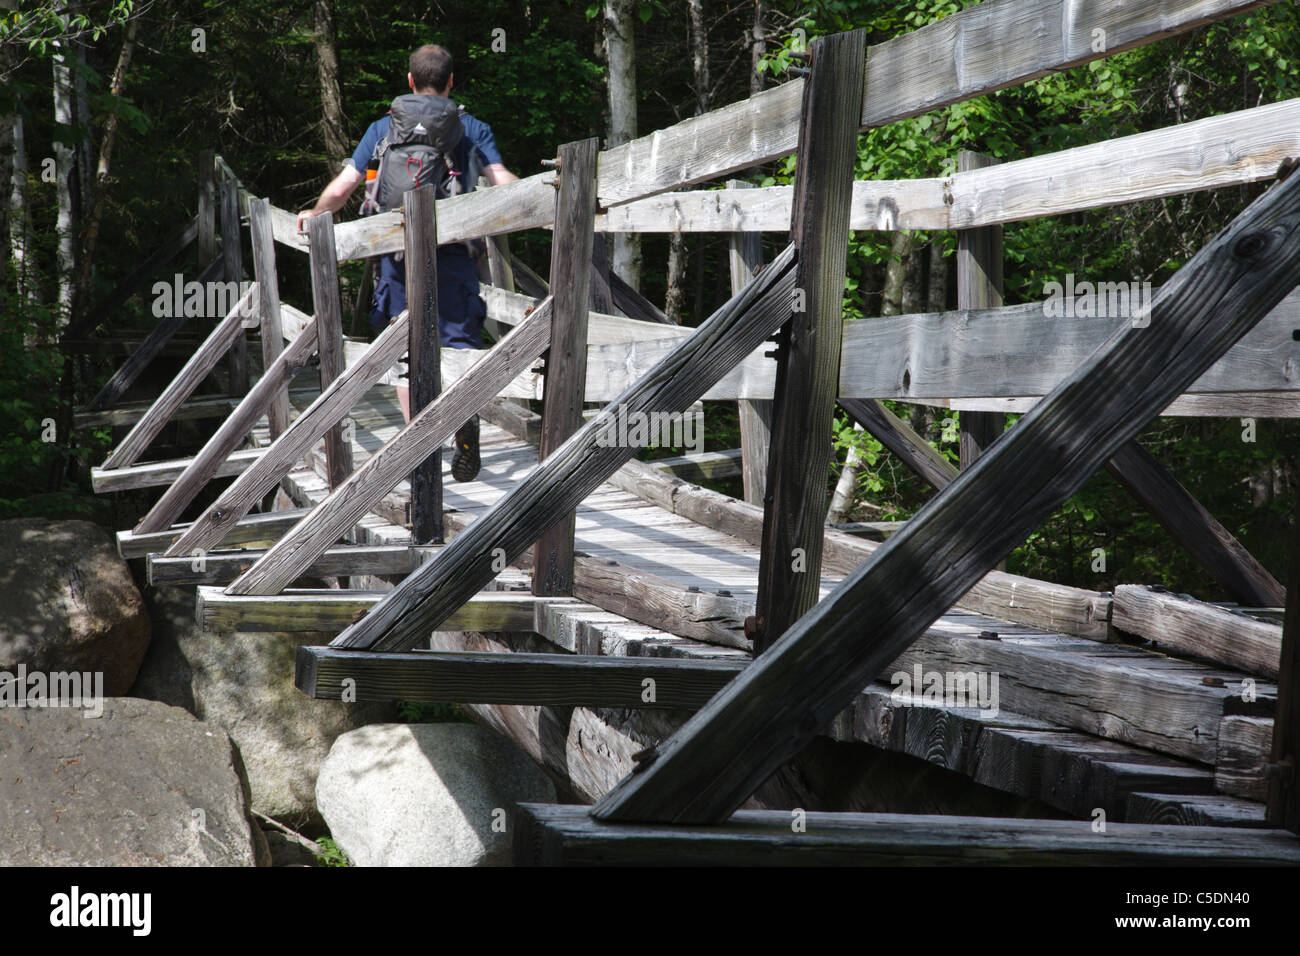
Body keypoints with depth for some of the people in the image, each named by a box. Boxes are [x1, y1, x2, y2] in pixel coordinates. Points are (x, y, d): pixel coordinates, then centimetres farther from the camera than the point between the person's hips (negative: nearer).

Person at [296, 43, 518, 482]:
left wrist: (313, 214, 27)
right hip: (453, 251, -1)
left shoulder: (383, 128, 11)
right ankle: (466, 416, -30)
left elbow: (340, 188, 10)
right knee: (460, 341, -1)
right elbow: (504, 181, -8)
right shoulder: (473, 129, 7)